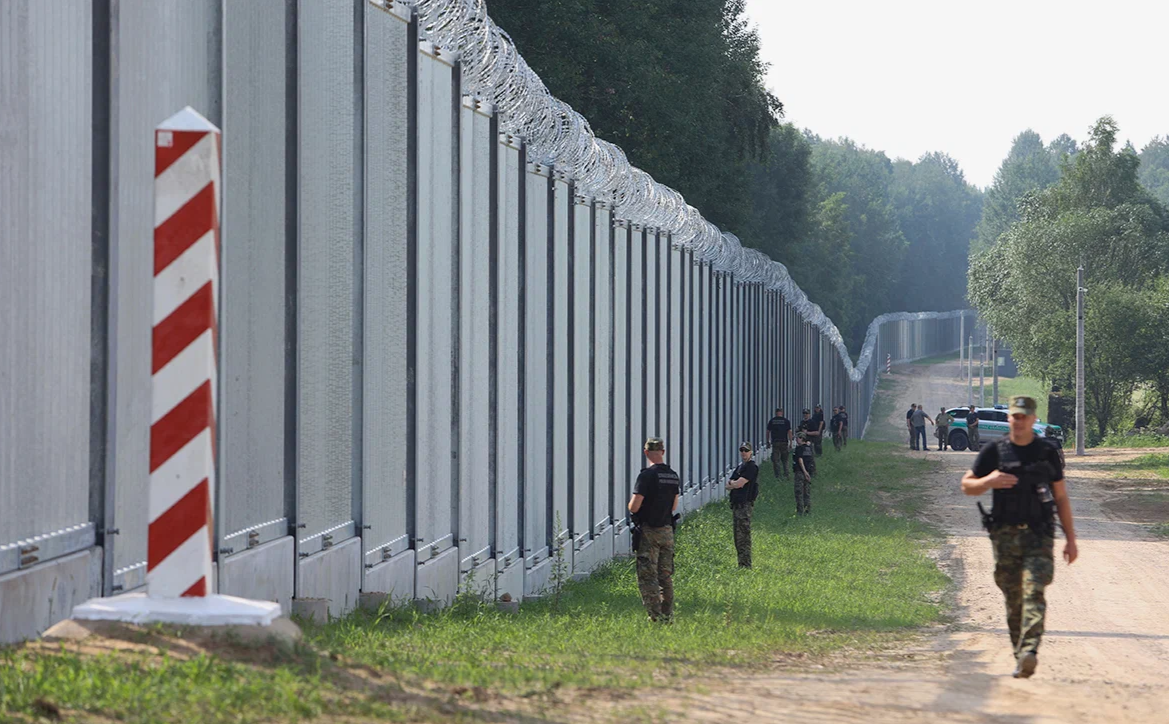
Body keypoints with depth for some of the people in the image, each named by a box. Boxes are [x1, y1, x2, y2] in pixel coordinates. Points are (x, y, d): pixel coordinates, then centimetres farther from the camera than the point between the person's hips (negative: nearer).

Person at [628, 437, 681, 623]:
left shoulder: (647, 475, -15)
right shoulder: (673, 476, 6)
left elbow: (633, 507, -17)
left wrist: (632, 502, 5)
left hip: (649, 531, -6)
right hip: (667, 530, 6)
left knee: (647, 577, -4)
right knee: (666, 577, 13)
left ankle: (655, 617, -9)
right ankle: (667, 616, 16)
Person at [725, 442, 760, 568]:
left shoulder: (751, 467, -8)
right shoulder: (740, 467, 21)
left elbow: (739, 484, -16)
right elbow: (728, 486, 17)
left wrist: (731, 483, 4)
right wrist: (734, 484, -5)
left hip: (745, 505, -10)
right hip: (737, 504, 10)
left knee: (743, 537, -12)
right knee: (738, 537, 11)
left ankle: (745, 565, -13)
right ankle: (741, 564, 15)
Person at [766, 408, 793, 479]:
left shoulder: (771, 421, 2)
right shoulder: (786, 421, -1)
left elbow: (768, 431, 5)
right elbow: (789, 432, -4)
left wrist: (768, 441, 16)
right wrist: (790, 443, 0)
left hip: (775, 442, 0)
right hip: (784, 442, 0)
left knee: (775, 459, 1)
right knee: (784, 459, 14)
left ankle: (777, 474, -6)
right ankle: (785, 473, 15)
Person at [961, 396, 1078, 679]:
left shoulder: (1048, 452, 7)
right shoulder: (994, 452, 6)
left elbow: (1061, 498, 11)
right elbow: (966, 485, 11)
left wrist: (1071, 539, 9)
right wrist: (988, 481, -12)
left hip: (1039, 535, -1)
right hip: (1005, 536, 2)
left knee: (1033, 592, -18)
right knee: (1013, 600, 5)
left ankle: (1029, 653, -30)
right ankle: (1019, 654, 17)